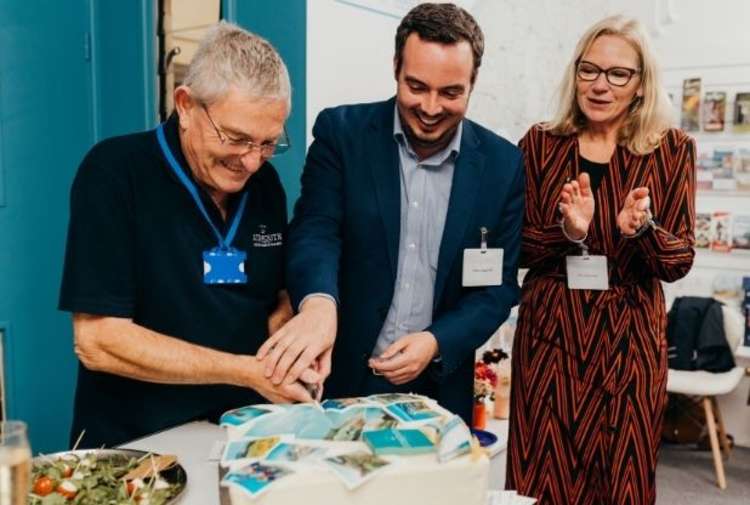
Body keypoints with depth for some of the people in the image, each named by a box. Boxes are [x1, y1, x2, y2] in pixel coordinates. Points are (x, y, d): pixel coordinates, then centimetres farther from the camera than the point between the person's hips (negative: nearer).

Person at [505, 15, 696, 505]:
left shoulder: (673, 148, 1)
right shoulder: (540, 143, 2)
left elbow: (680, 260, -1)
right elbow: (516, 247, 2)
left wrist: (641, 229, -21)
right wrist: (568, 231, -17)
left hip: (629, 335, 0)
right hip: (549, 329, 1)